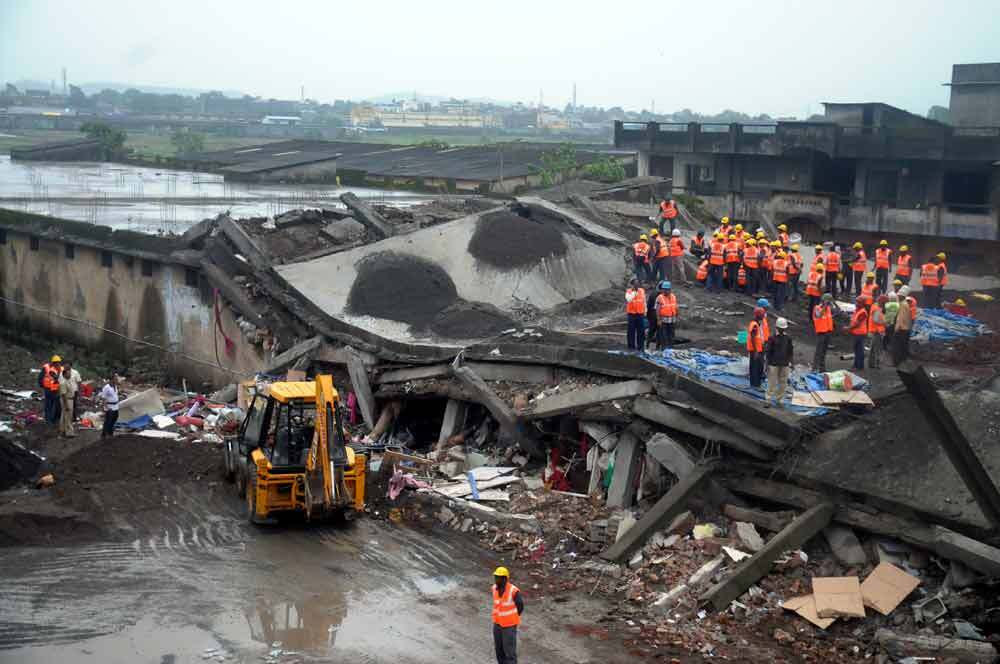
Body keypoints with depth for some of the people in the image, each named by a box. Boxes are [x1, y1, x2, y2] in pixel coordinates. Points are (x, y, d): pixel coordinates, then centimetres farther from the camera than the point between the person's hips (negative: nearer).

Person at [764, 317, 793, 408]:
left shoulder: (788, 339, 7)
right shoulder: (773, 338, -4)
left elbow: (791, 351, 15)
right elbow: (767, 351, -2)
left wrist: (789, 362, 8)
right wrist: (768, 363, -5)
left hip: (784, 365, 4)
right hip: (774, 364, -4)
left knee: (783, 383, 6)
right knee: (772, 383, -4)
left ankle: (778, 400, 18)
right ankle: (767, 401, 0)